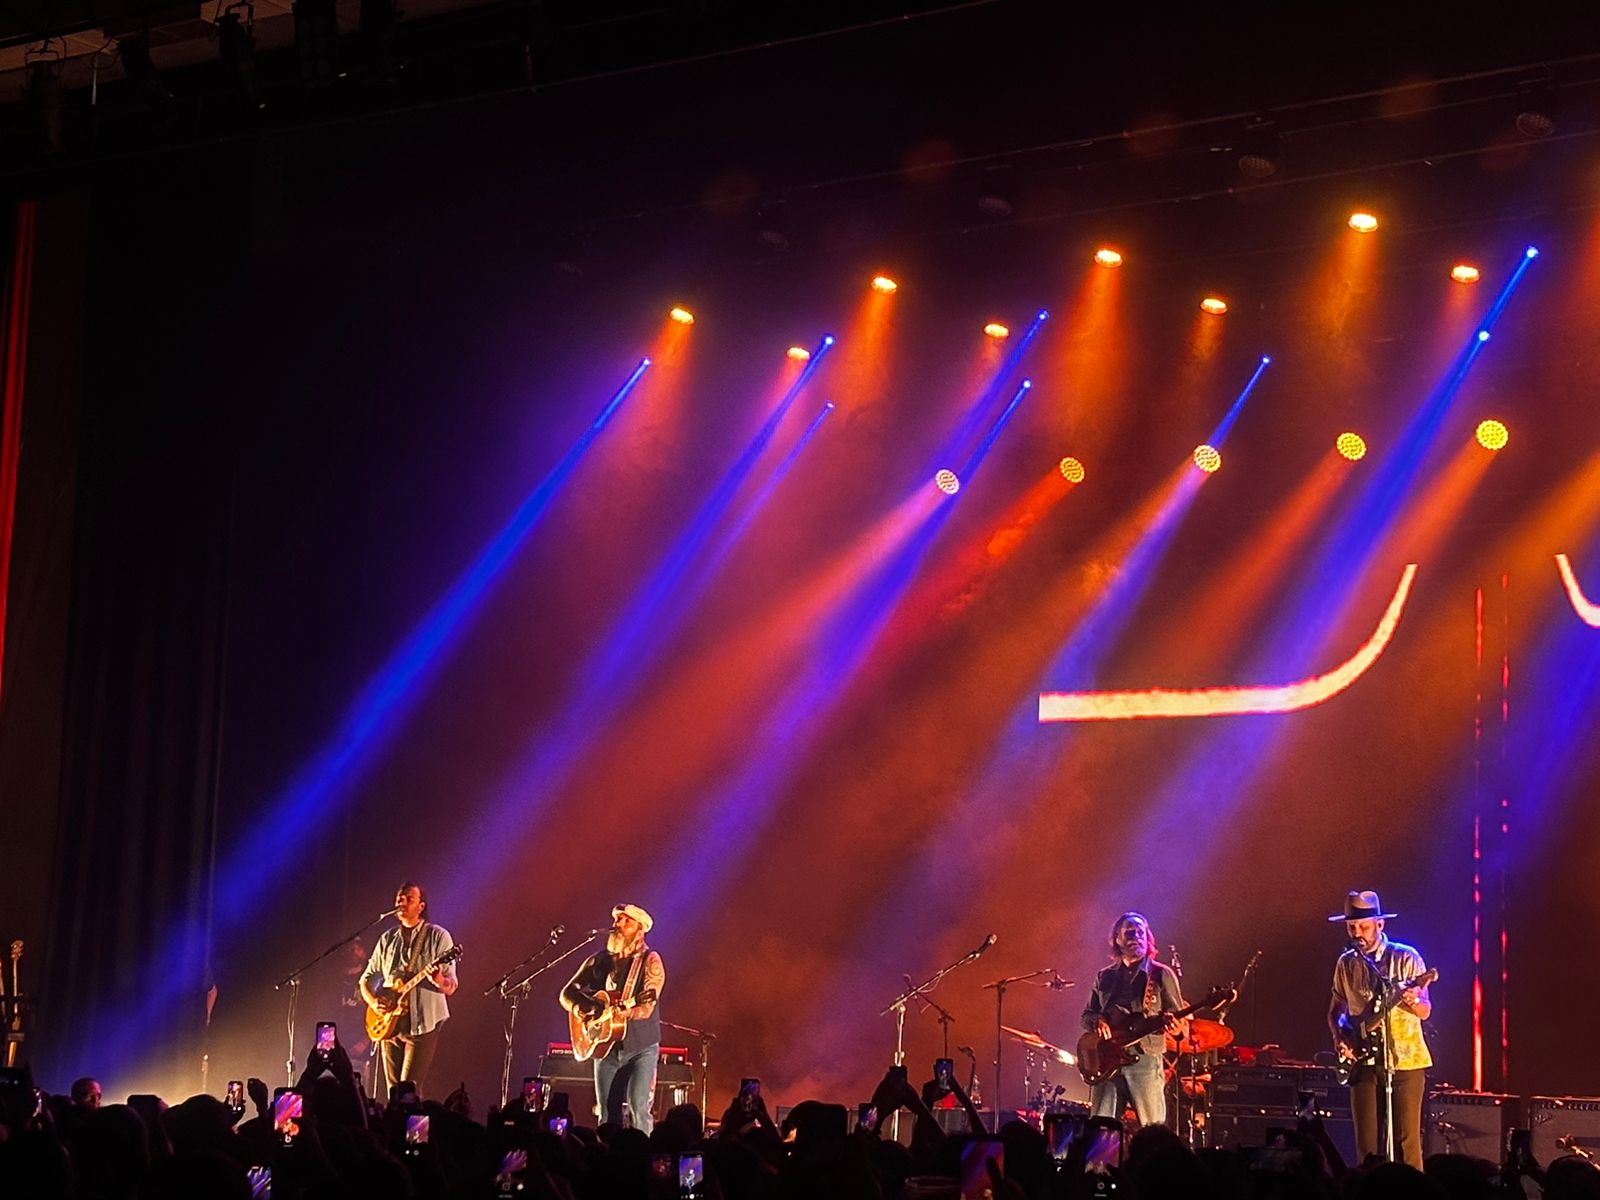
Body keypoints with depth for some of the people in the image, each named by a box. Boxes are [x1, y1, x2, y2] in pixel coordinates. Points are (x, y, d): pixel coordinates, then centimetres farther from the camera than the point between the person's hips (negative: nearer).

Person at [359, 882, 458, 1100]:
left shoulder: (438, 936, -1)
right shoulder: (387, 939, 13)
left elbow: (451, 987, -5)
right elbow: (366, 978, 18)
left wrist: (439, 980, -29)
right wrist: (374, 1001, -2)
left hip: (422, 1024, -5)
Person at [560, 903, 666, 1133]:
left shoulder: (649, 961, -6)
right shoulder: (599, 960, 8)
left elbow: (646, 1006, -17)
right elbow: (567, 992, 10)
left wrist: (617, 1010, -34)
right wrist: (579, 1006, -13)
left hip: (641, 1047, -5)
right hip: (606, 1046, 5)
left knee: (639, 1110, -14)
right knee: (607, 1115, 5)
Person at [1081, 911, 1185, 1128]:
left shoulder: (1161, 974, 7)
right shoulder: (1105, 977, 17)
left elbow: (1179, 1019, 5)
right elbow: (1087, 1015, 20)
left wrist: (1170, 1023, -18)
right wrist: (1096, 1021, -3)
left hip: (1145, 1059, -3)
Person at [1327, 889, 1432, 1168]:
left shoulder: (1406, 958, -4)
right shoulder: (1346, 963, 8)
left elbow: (1425, 1011, -6)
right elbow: (1336, 1009, 19)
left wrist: (1412, 1001, -29)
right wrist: (1339, 1038, 0)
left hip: (1406, 1060, -4)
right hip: (1364, 1061, 4)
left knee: (1406, 1141, -6)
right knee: (1367, 1142, 3)